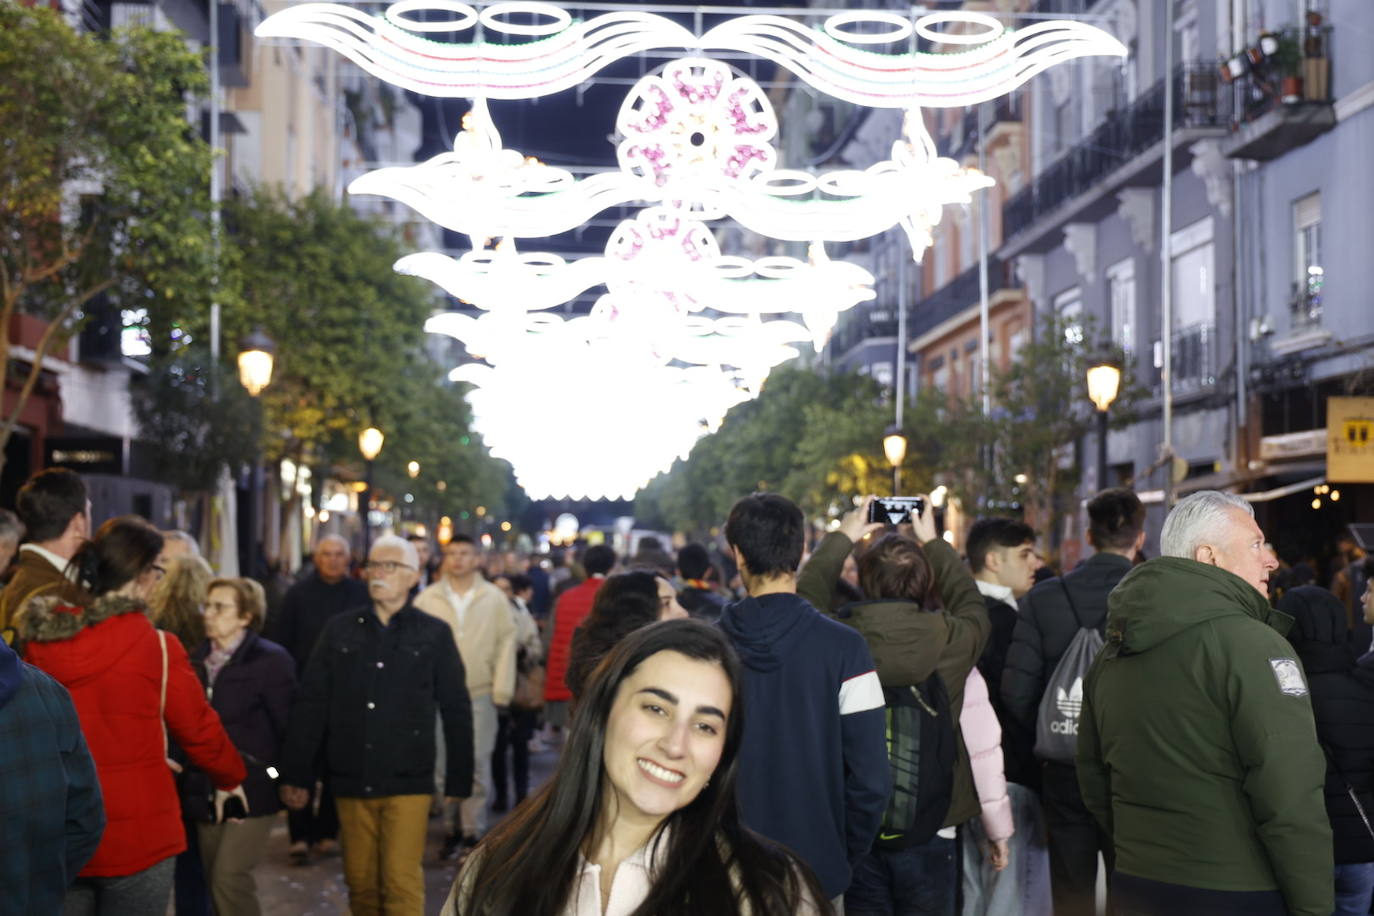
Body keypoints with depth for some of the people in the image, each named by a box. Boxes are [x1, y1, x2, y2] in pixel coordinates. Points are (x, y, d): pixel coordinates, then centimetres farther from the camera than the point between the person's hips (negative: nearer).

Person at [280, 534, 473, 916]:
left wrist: (459, 780, 1)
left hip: (408, 782, -2)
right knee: (361, 883, 8)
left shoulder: (434, 634, 1)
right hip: (352, 781, 3)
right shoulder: (339, 630, 7)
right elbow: (310, 705, 5)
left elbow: (456, 710, 3)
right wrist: (296, 775, 1)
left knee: (402, 883, -6)